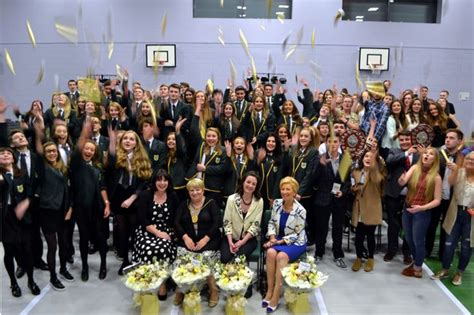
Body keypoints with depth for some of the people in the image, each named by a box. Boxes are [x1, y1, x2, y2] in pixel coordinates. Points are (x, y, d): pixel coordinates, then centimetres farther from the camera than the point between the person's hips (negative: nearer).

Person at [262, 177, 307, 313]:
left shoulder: (300, 210, -15)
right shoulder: (277, 203, -1)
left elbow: (296, 234, -10)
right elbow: (271, 223, 8)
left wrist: (280, 241, -19)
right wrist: (272, 238, -9)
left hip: (295, 242, -4)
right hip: (278, 239, 4)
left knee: (281, 256, -32)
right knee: (271, 253, -28)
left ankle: (275, 296, -25)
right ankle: (269, 291, -20)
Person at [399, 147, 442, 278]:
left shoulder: (436, 177, -11)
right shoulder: (414, 168, -4)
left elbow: (437, 200, -10)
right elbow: (402, 182, -19)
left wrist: (422, 208, -24)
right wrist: (401, 180, -43)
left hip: (422, 213, -3)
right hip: (407, 209, 4)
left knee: (418, 241, 7)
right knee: (409, 240, 17)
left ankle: (417, 269, 28)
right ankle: (416, 262, 40)